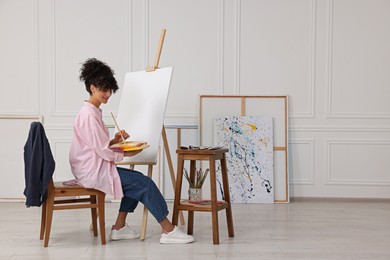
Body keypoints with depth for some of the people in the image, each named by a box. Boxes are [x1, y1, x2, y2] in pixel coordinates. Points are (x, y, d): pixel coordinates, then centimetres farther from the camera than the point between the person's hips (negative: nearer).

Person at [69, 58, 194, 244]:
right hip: (93, 171, -10)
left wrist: (115, 140, -1)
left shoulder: (92, 111, 15)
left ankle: (119, 227, 10)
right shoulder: (89, 114, -18)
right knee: (145, 183, -11)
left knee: (138, 182, 10)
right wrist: (125, 154, -8)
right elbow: (101, 150, -19)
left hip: (94, 168, 10)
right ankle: (168, 231, -6)